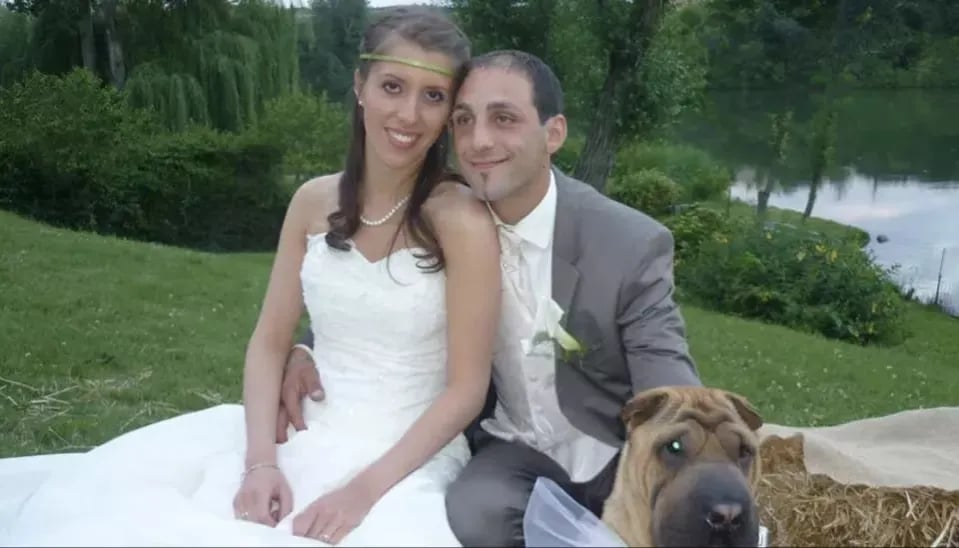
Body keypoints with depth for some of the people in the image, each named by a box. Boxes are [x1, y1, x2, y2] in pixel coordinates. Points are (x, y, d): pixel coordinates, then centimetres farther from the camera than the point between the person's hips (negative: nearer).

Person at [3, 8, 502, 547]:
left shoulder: (462, 219, -12)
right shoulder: (315, 201, 3)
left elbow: (467, 390, -11)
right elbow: (269, 343, 4)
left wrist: (366, 487, -18)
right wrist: (260, 459, -10)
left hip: (407, 456, -3)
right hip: (305, 434, 4)